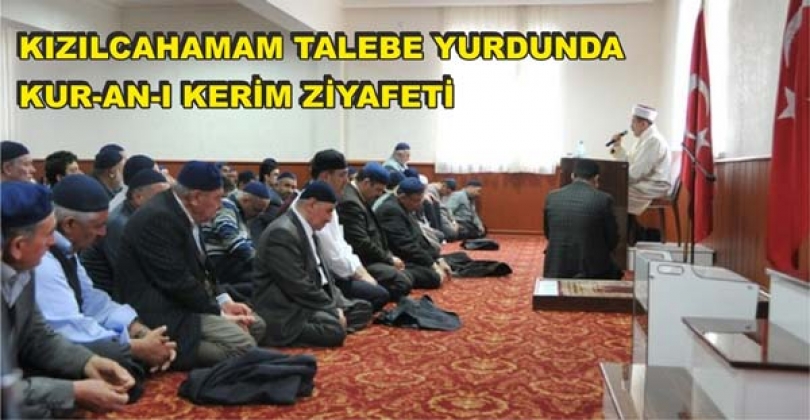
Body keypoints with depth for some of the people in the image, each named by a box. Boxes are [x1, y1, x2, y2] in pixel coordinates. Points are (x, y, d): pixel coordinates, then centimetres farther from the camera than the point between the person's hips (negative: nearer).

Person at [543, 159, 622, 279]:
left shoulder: (552, 197, 0)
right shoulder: (604, 199, -9)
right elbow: (612, 240, 0)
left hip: (556, 269, 3)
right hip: (591, 270, -3)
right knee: (615, 272, 29)